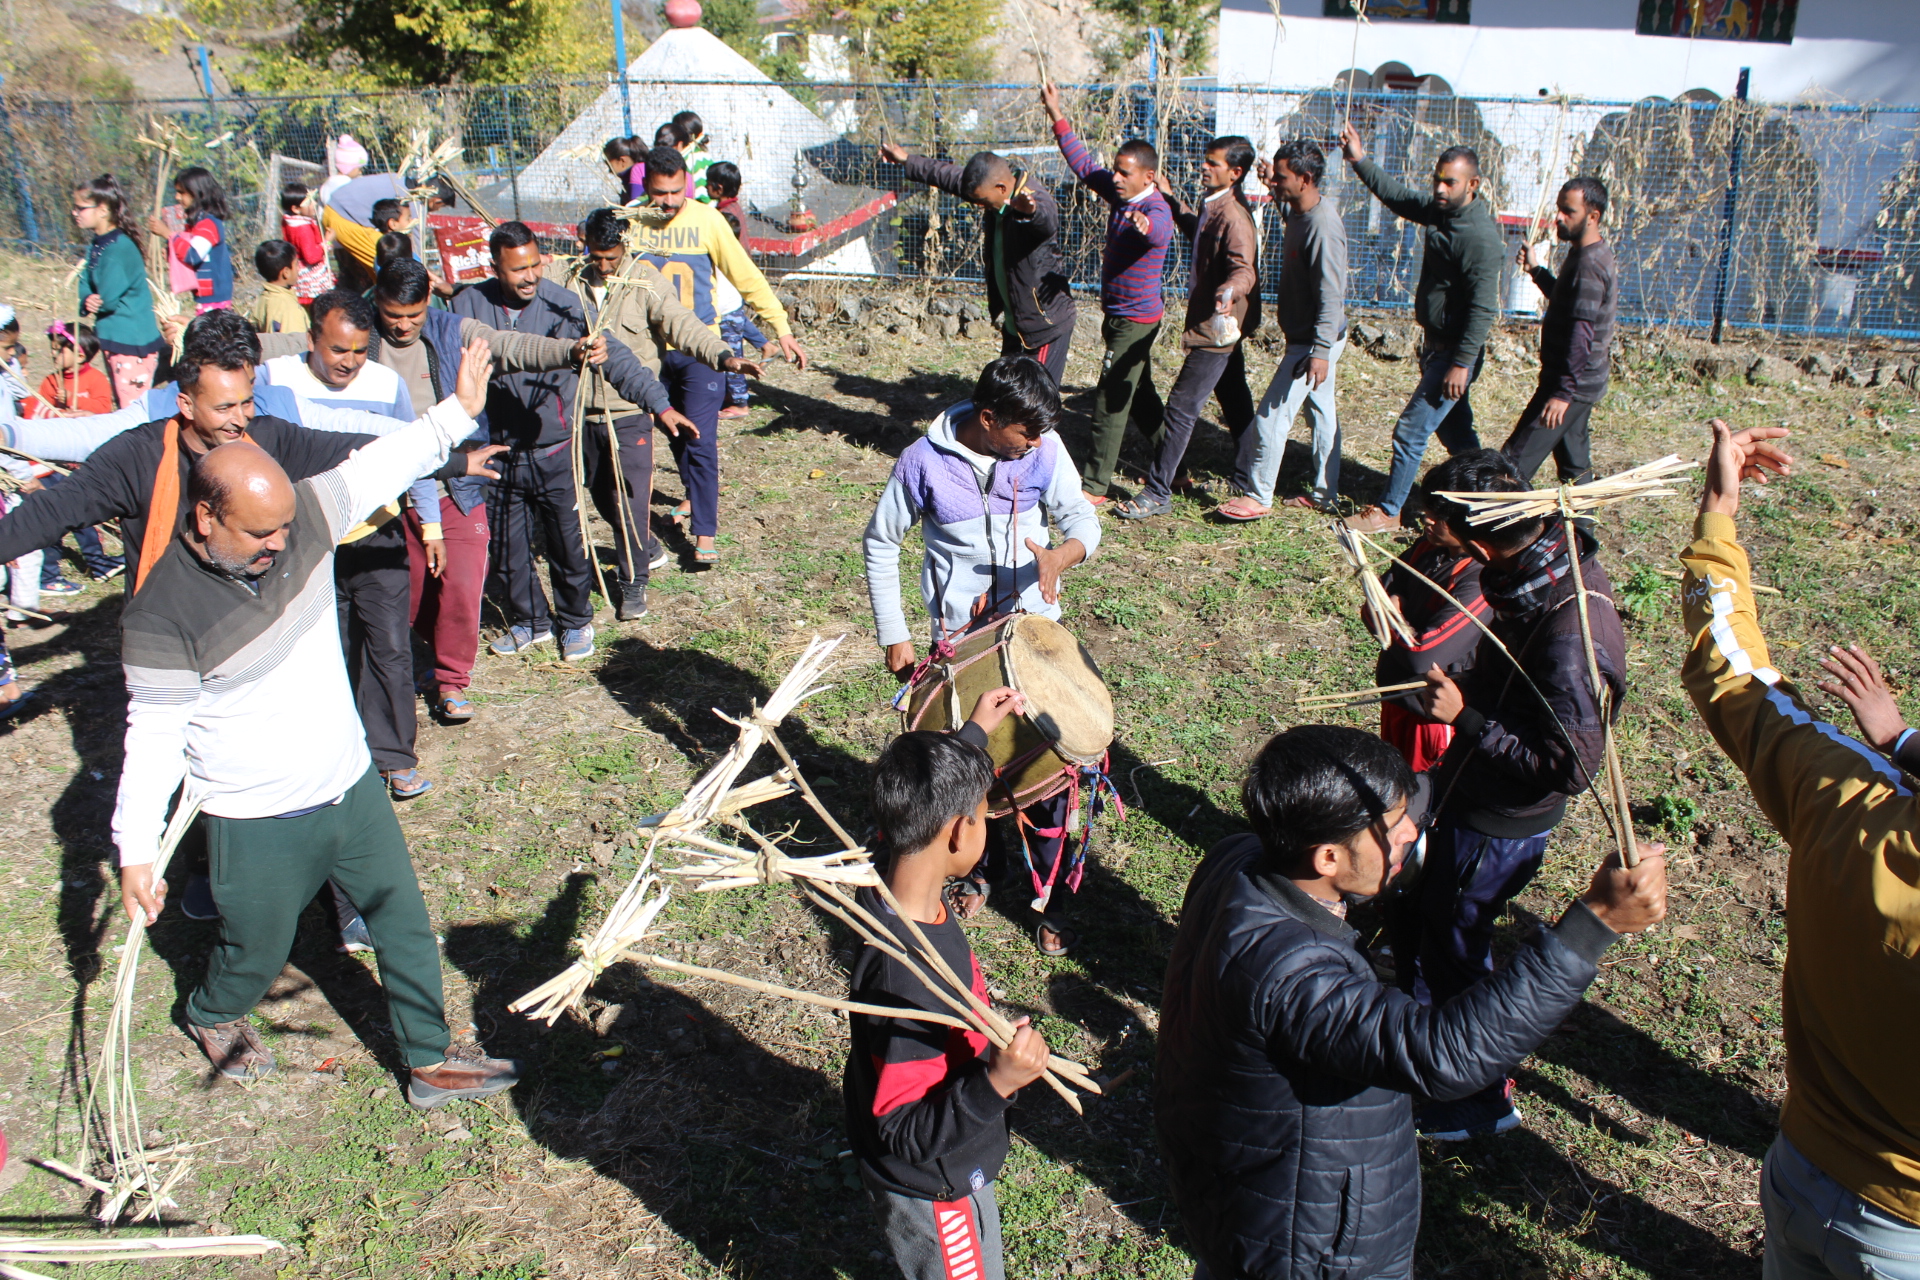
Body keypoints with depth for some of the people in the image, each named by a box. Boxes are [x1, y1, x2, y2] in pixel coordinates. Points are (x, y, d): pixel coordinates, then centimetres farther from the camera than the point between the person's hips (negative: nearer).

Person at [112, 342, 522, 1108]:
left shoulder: (303, 516, -11)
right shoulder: (162, 615, -24)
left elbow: (379, 468, 1)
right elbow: (155, 732, -17)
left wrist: (457, 414, 0)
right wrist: (136, 847, -17)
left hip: (349, 783, 5)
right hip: (256, 822, -5)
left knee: (403, 919, 13)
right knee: (258, 951, 17)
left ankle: (430, 1062, 30)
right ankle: (212, 1017, 53)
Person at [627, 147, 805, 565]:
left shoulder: (706, 221, -11)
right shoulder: (631, 223, -6)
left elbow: (747, 278, -6)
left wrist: (782, 330, -7)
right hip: (651, 349, 3)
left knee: (700, 441, -8)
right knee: (676, 435, 19)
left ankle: (705, 531, -2)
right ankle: (695, 495, 44)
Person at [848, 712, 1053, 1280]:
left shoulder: (890, 887, -17)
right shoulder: (906, 977, -42)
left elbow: (934, 792, 7)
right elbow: (906, 1135, -33)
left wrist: (975, 731, 19)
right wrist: (998, 1082, -45)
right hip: (931, 1191, -8)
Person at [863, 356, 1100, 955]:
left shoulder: (1044, 449, -9)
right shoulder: (923, 462, -14)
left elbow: (1084, 519, -5)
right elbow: (880, 544, -2)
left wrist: (1061, 554, -30)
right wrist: (893, 635, -3)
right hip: (959, 637, -1)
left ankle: (1053, 902, 18)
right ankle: (968, 872, 36)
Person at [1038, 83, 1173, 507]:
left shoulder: (1155, 208, -23)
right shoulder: (1120, 195, 2)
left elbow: (1161, 231, -47)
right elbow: (1084, 166, 14)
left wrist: (1146, 226, -70)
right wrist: (1058, 118, 11)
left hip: (1136, 320, -10)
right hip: (1118, 314, 10)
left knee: (1111, 400, -6)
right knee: (1139, 393, 19)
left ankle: (1094, 485, 2)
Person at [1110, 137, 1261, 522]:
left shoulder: (1233, 218, -22)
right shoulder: (1214, 208, 9)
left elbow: (1244, 269, -32)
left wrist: (1230, 289, -54)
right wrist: (1170, 196, 24)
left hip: (1217, 328, -11)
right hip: (1220, 326, 11)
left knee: (1182, 408, -8)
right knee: (1235, 404, 20)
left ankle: (1158, 493, -4)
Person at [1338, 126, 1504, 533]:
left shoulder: (1480, 237, -23)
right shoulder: (1441, 210, 3)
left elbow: (1483, 309, -24)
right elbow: (1399, 197, 20)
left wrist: (1462, 364, -25)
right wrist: (1360, 161, 12)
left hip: (1454, 353, -9)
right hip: (1436, 345, 9)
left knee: (1410, 431, -3)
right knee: (1454, 431, 18)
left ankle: (1388, 511, 9)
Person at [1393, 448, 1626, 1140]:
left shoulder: (1570, 637, -36)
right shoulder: (1557, 552, -8)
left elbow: (1570, 767, -29)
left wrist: (1466, 719, -31)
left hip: (1499, 825, -9)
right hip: (1463, 795, 9)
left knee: (1452, 953, 11)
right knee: (1409, 913, 25)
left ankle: (1481, 1101, 36)